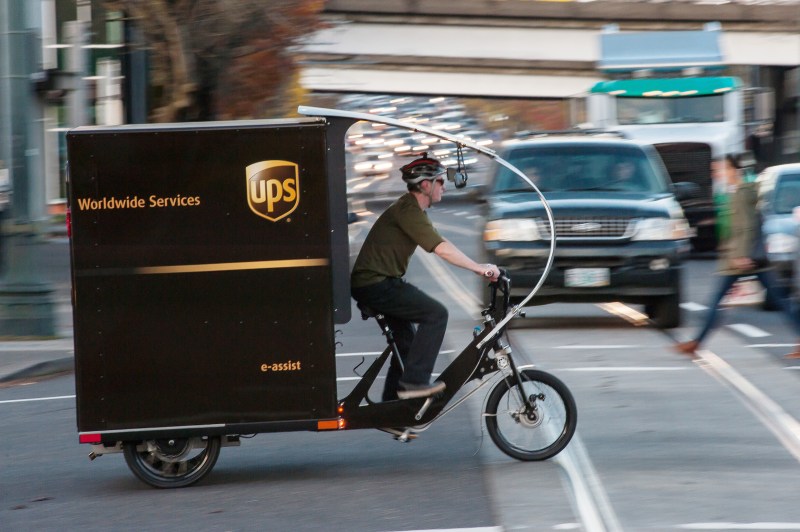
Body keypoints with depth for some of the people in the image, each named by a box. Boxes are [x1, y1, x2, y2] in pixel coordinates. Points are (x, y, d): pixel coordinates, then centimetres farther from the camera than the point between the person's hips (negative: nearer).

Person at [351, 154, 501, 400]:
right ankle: (414, 381, -16)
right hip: (376, 285, -11)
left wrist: (481, 268, 8)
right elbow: (442, 249, -26)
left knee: (407, 342, 17)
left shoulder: (413, 210, 16)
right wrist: (479, 268, -22)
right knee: (436, 314, -16)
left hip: (375, 284, 11)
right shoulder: (407, 210, -18)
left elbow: (442, 244, 15)